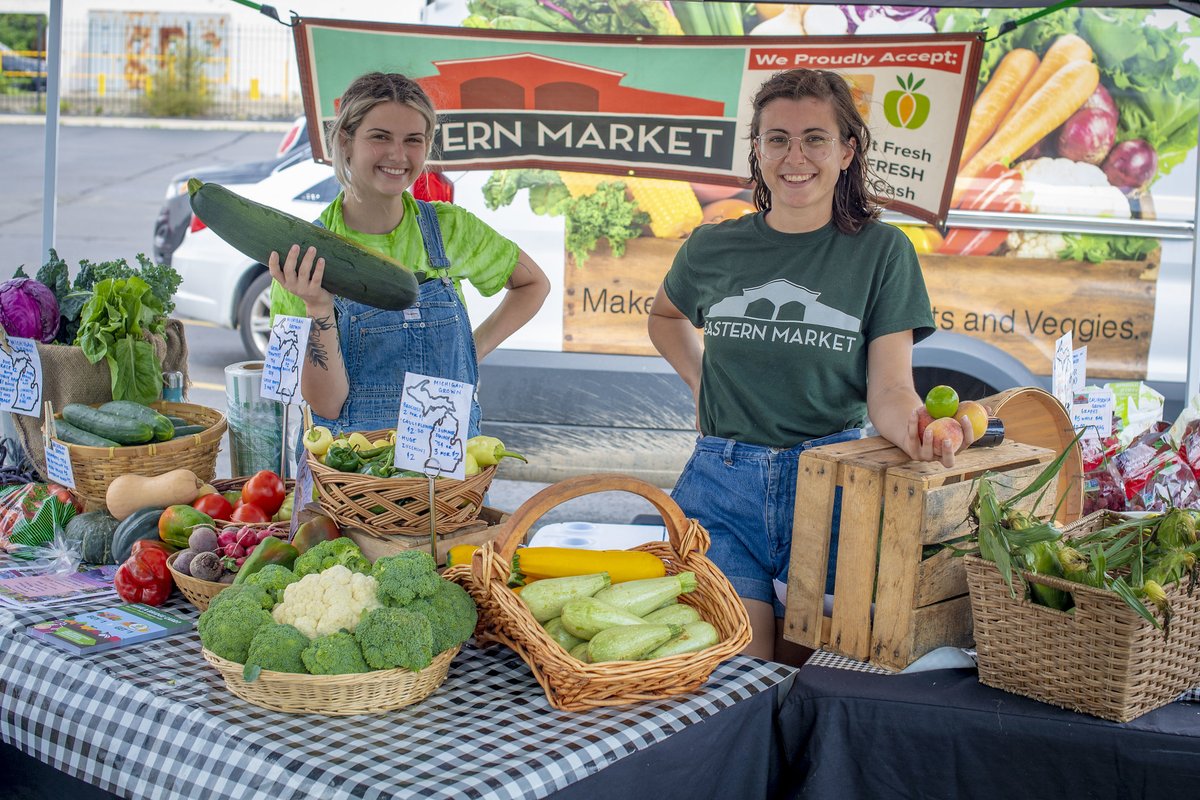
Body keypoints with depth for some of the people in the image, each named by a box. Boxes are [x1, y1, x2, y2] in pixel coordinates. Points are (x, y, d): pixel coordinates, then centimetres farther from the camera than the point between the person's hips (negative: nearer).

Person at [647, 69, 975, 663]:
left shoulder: (881, 250, 0)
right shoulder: (714, 249, 5)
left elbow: (888, 388, -6)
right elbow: (665, 315, 27)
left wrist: (917, 427, -28)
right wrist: (699, 380, 10)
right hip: (723, 486, 1)